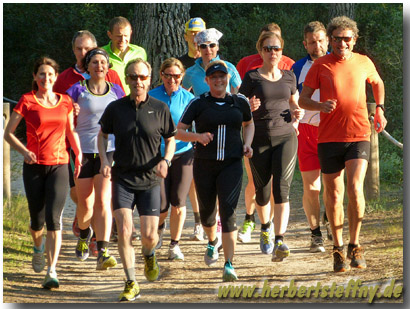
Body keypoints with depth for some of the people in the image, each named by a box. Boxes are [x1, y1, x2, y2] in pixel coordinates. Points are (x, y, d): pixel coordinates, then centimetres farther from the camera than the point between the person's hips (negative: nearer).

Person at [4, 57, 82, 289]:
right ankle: (39, 248, 43)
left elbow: (71, 131, 18)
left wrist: (78, 153, 2)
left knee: (54, 218, -15)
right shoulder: (27, 101, -2)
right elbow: (8, 133, 0)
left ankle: (52, 272, -17)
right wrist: (24, 151, -16)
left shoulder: (65, 102, 7)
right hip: (34, 167, -1)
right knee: (37, 220, 7)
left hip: (59, 166, 1)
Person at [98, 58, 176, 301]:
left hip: (150, 180, 0)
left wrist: (165, 160, -10)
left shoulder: (160, 109, -1)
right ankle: (131, 284, -2)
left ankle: (149, 256, 36)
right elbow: (103, 135, 15)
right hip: (122, 178, 0)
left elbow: (171, 139, 9)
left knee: (149, 235, -2)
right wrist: (104, 160, -2)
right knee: (124, 231, -12)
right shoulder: (116, 108, 1)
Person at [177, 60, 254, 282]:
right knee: (207, 210, 13)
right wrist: (197, 136, -22)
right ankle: (213, 242, 49)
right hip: (204, 164, 1)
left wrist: (247, 144, 6)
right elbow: (178, 132, -3)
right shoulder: (198, 104, 0)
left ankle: (229, 265, -17)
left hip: (231, 164, -1)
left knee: (228, 211, -14)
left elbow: (249, 124, 25)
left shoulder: (240, 102, 6)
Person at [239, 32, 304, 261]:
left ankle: (280, 242, -22)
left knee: (282, 189, -16)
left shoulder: (289, 77, 10)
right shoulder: (252, 78, 1)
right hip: (260, 140, -1)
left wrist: (297, 114, 3)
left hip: (286, 138, 1)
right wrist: (249, 108, -18)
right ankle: (266, 227, 40)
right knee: (262, 192, 7)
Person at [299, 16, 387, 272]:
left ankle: (355, 246, -2)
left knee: (355, 188, -16)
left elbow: (378, 83, 28)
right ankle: (338, 249, 18)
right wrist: (320, 106, -17)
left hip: (359, 135, 0)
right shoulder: (320, 66, 1)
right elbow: (303, 99, 2)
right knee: (333, 194, 3)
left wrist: (380, 109, 18)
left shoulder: (364, 63, 7)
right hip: (329, 137, 0)